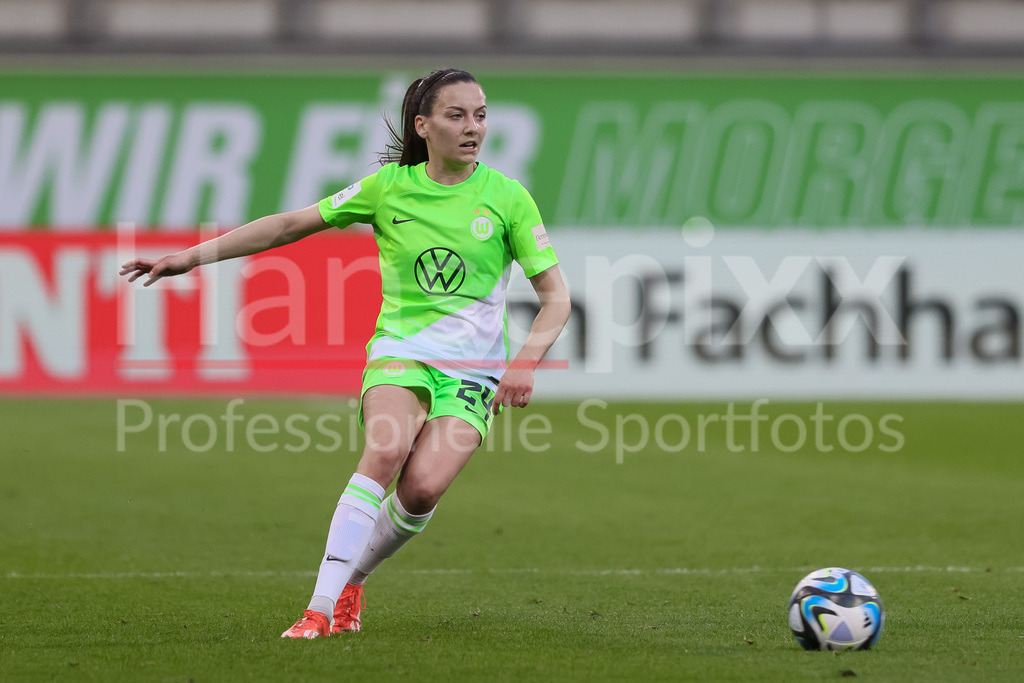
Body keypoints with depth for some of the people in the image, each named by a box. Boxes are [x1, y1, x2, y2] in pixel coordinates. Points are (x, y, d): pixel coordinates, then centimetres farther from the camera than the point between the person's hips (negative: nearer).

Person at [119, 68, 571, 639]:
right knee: (386, 449, -31)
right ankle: (321, 608, -30)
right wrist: (193, 256, 5)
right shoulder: (390, 186, 2)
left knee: (424, 485, -24)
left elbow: (556, 296, 2)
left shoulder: (507, 197, -1)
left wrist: (526, 363, -15)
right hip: (401, 351, 0)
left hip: (474, 372, 0)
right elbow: (292, 225, 8)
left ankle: (352, 578, 5)